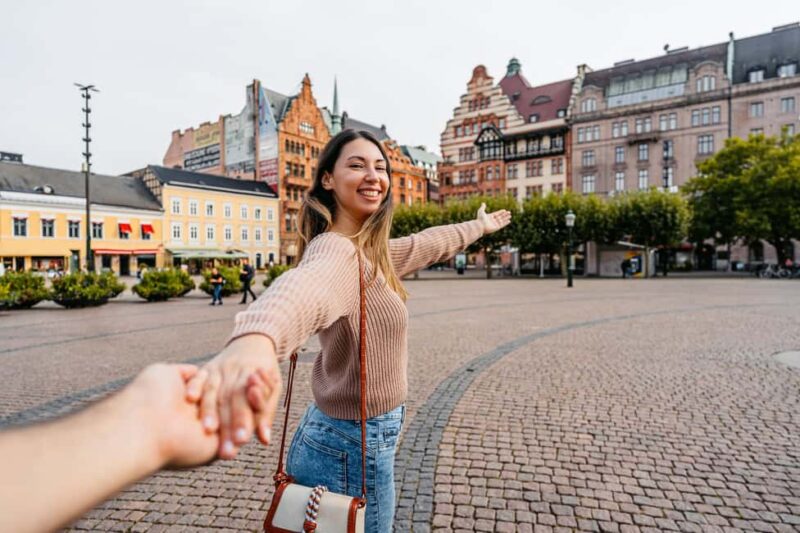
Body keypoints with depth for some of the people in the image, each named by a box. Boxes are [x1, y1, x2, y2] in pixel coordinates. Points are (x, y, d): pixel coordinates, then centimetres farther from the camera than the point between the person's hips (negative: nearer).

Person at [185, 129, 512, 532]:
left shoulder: (367, 251, 5)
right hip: (354, 448, -9)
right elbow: (305, 285, -48)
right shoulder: (335, 249, -24)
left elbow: (423, 245, 22)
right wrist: (254, 340, -70)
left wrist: (479, 227, 36)